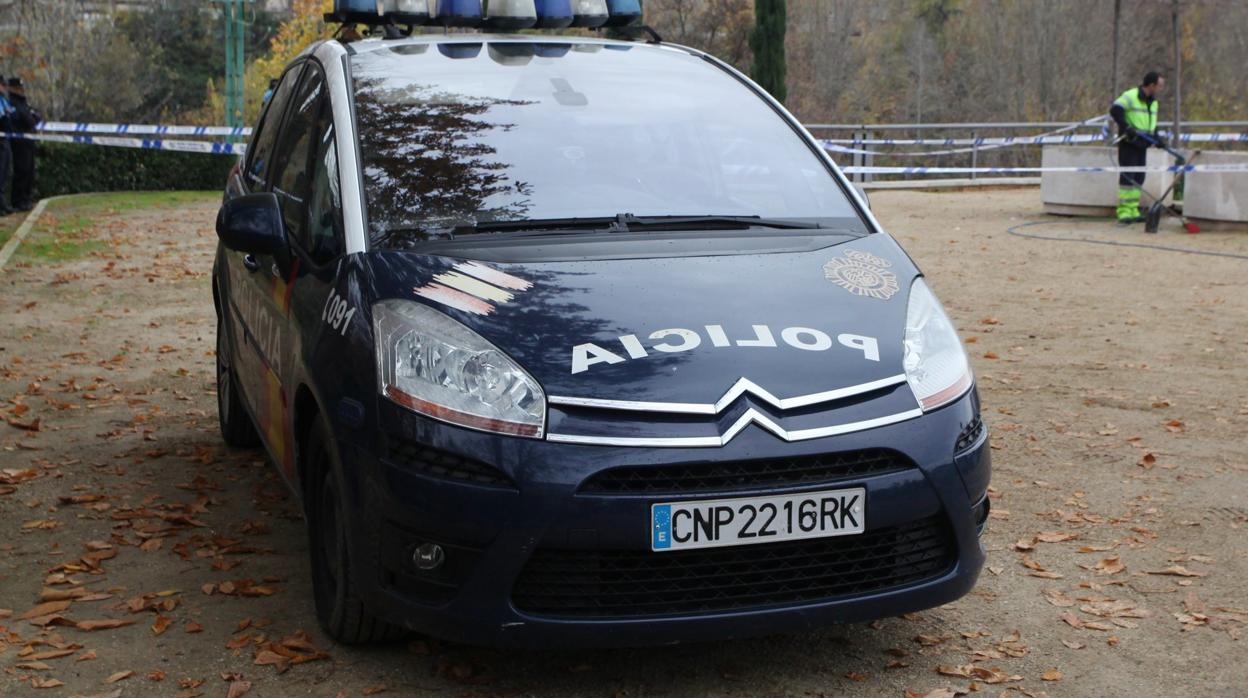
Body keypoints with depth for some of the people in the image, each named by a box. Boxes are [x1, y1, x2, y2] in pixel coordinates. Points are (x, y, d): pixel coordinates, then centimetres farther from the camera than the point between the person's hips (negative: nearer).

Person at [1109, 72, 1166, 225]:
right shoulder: (1130, 96, -12)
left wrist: (1157, 138, 9)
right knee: (1127, 176, -9)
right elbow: (1115, 110, -23)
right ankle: (1124, 212, -8)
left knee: (1138, 178, 8)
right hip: (1128, 144, -8)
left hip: (1142, 145, 8)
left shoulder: (1153, 102, 16)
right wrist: (1126, 128, -29)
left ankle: (1133, 211, 14)